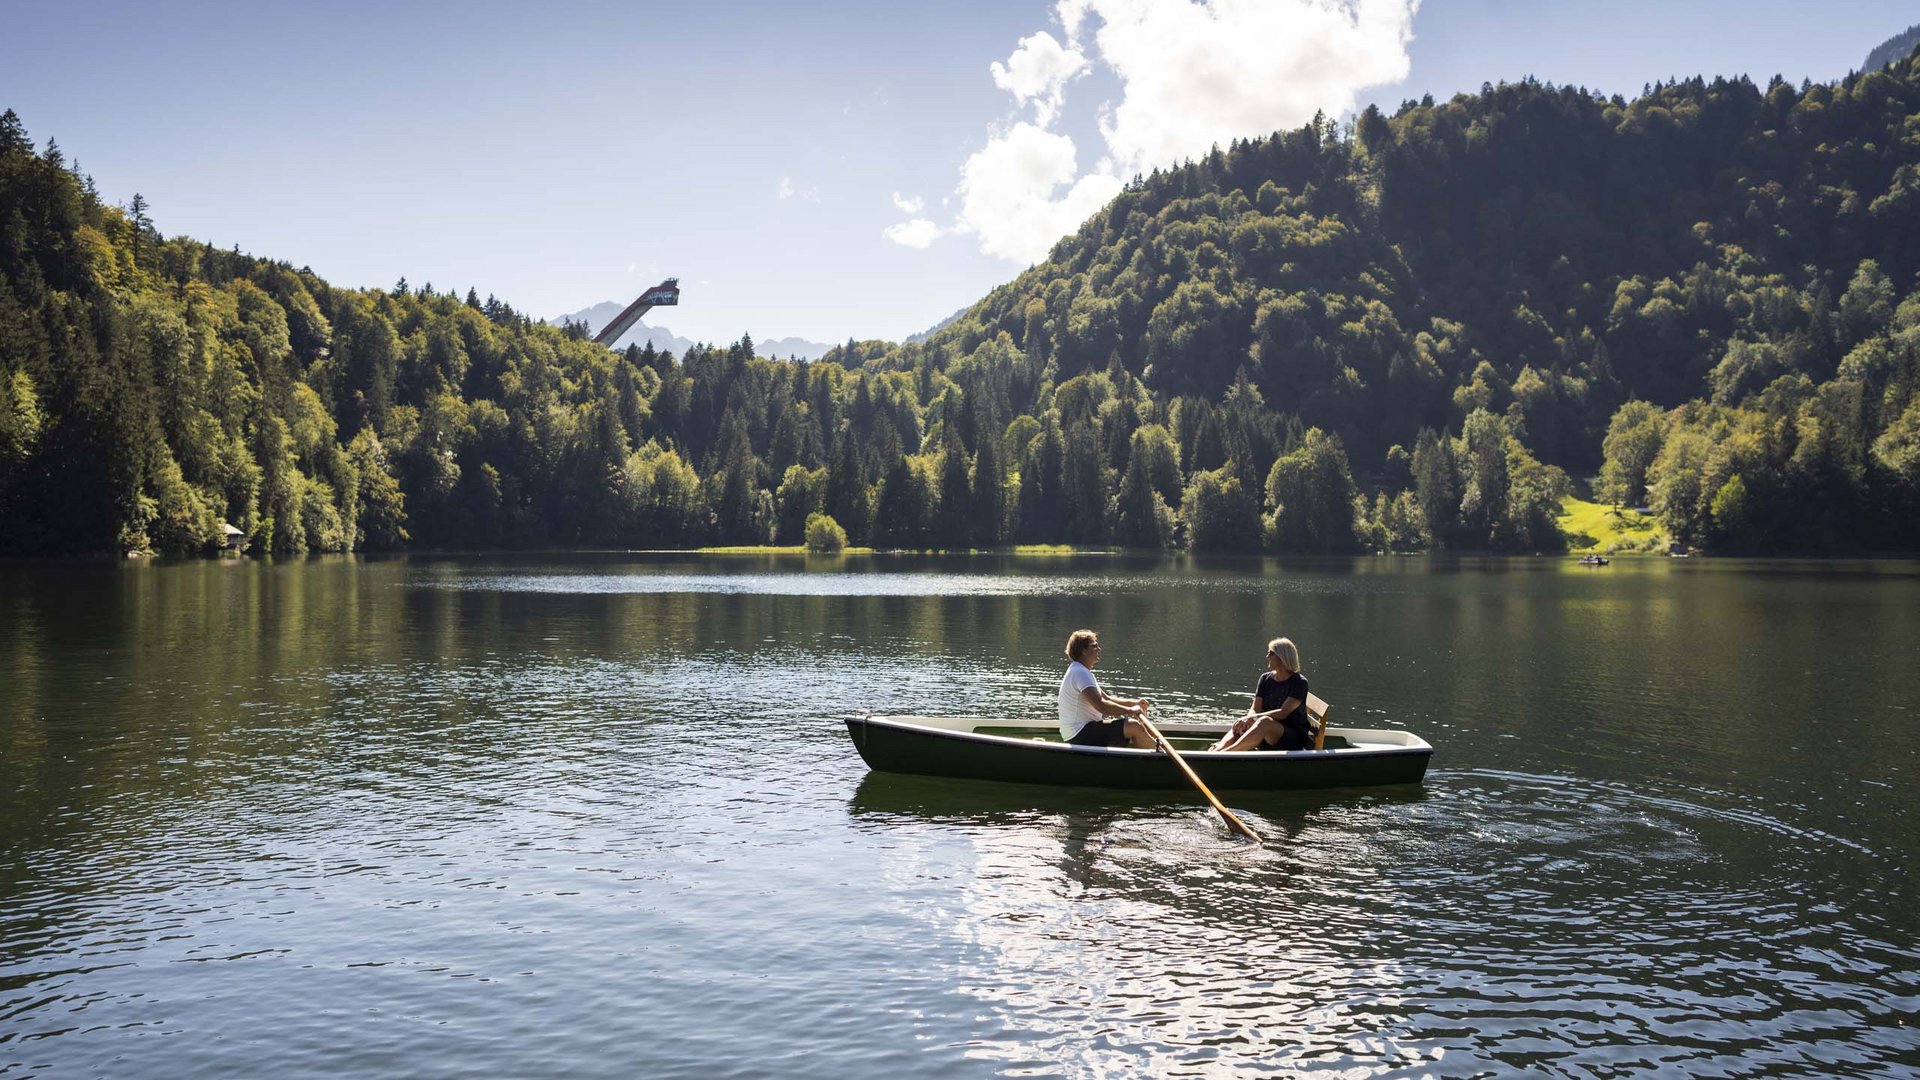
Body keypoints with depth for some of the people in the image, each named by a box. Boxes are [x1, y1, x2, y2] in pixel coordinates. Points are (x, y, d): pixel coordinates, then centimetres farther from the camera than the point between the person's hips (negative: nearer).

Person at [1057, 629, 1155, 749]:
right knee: (1134, 727, -15)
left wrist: (1135, 702, 6)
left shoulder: (1081, 671, 18)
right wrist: (1131, 710, -16)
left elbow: (1106, 698, 19)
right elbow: (1101, 705, -27)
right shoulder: (1080, 673, -18)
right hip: (1081, 734, -11)